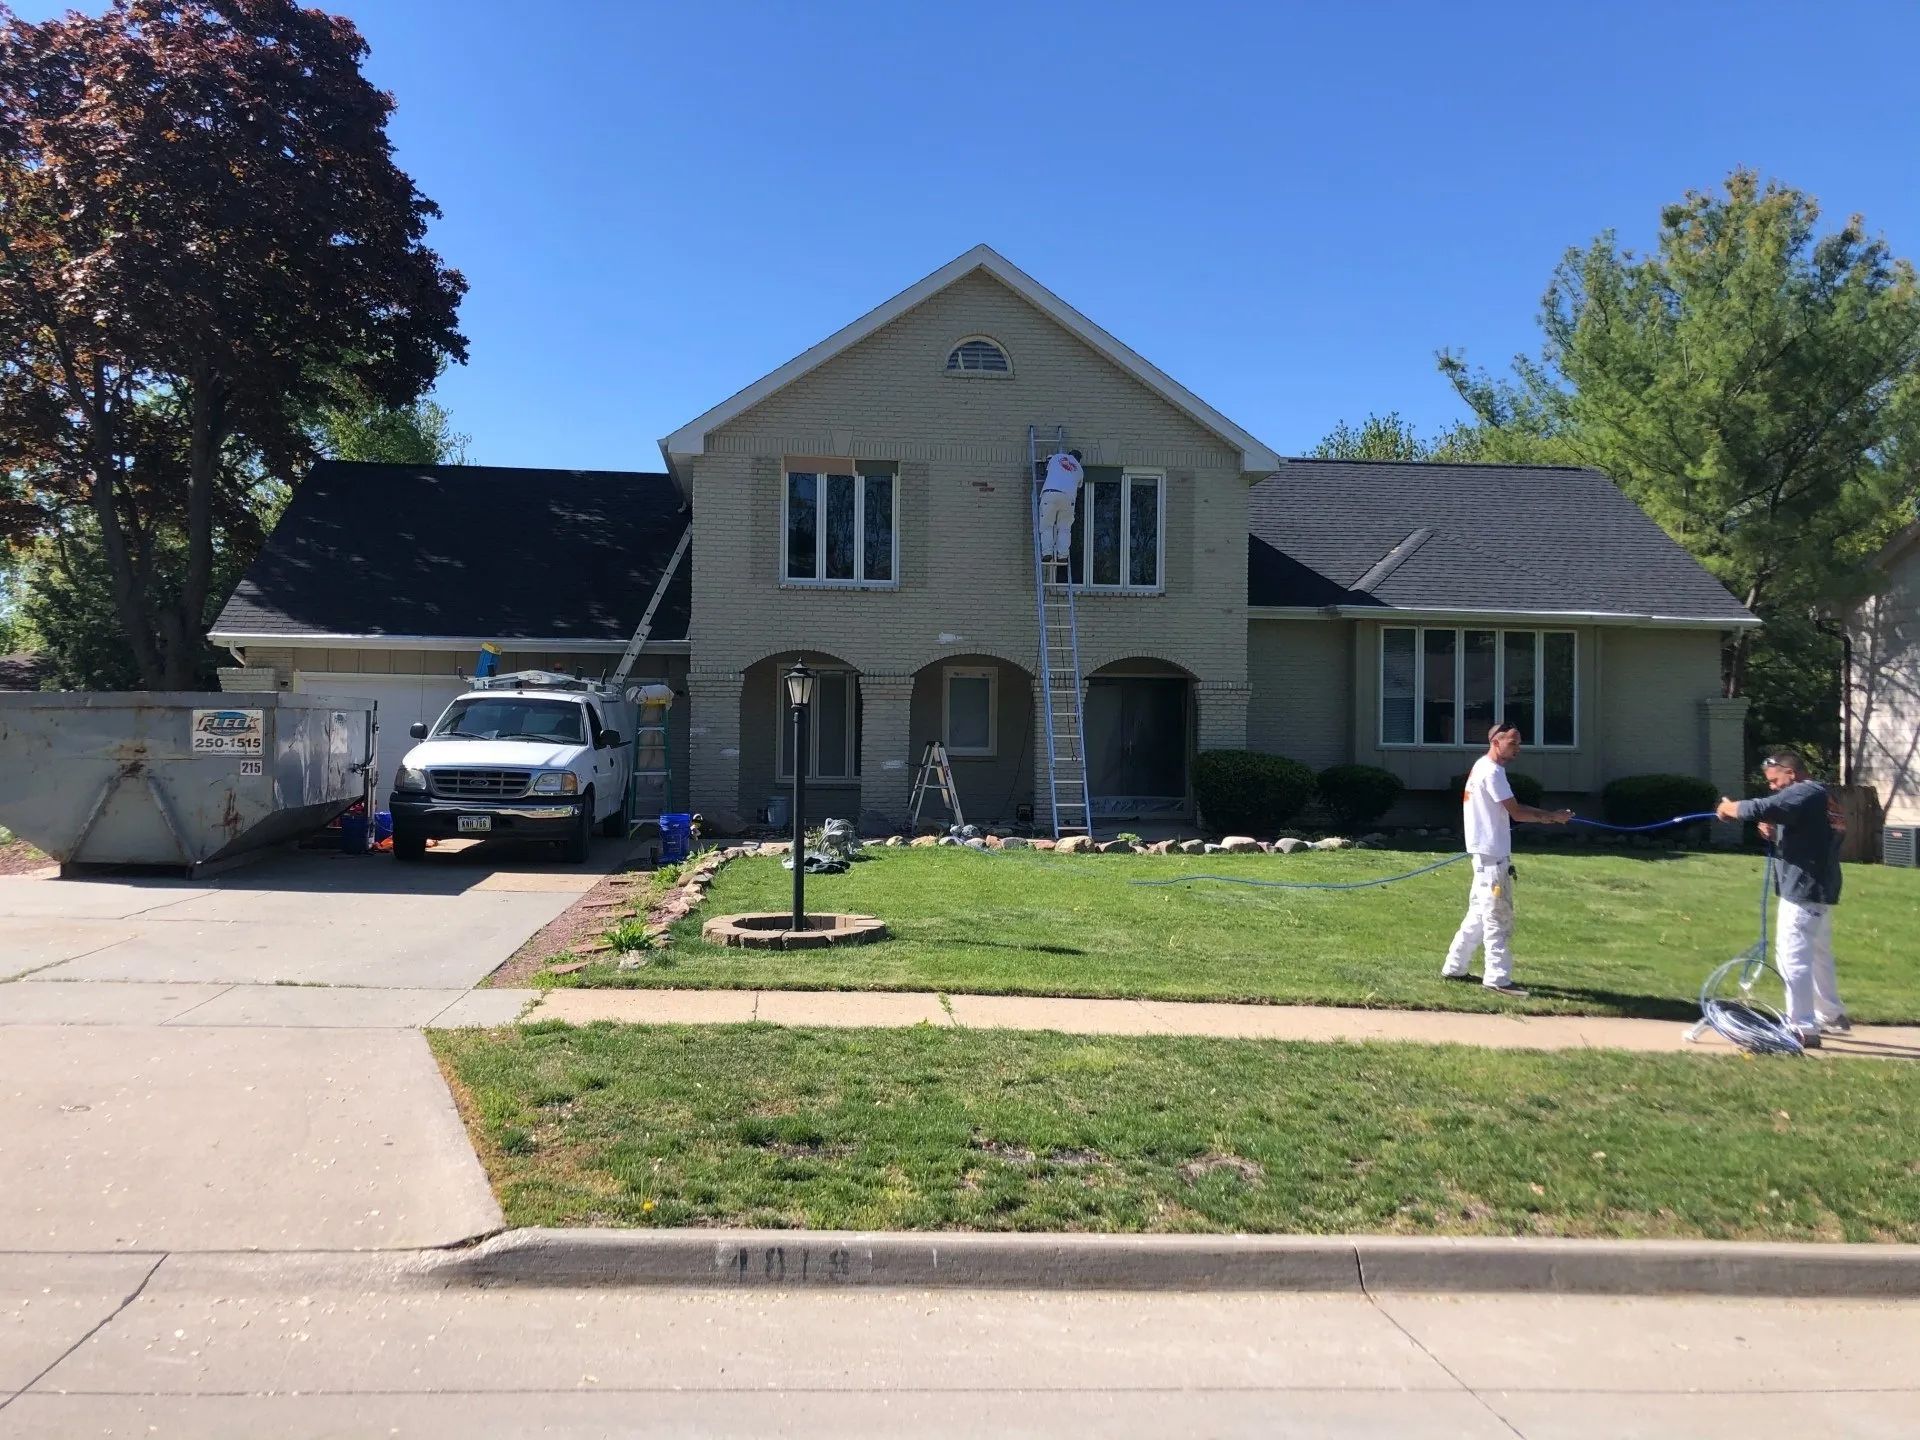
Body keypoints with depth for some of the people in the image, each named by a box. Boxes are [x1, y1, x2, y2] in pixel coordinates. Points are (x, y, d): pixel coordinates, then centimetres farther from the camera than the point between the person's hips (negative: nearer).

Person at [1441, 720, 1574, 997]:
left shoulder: (1483, 768, 16)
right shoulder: (1491, 771, -16)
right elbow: (1516, 812, -15)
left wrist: (1541, 816, 8)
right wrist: (1552, 816, -5)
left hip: (1489, 853, 10)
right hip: (1491, 854, -10)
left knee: (1479, 914, 15)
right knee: (1498, 917, -6)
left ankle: (1454, 967, 20)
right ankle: (1498, 978, -2)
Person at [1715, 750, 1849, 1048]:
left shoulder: (1803, 793, -16)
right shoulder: (1819, 795, 17)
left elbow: (1762, 809, -31)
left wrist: (1729, 808, -13)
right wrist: (1775, 836, 5)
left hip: (1803, 891, -11)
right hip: (1818, 889, 11)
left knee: (1793, 957, -10)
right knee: (1818, 955, 24)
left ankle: (1804, 1029, -10)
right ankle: (1833, 1016, 38)